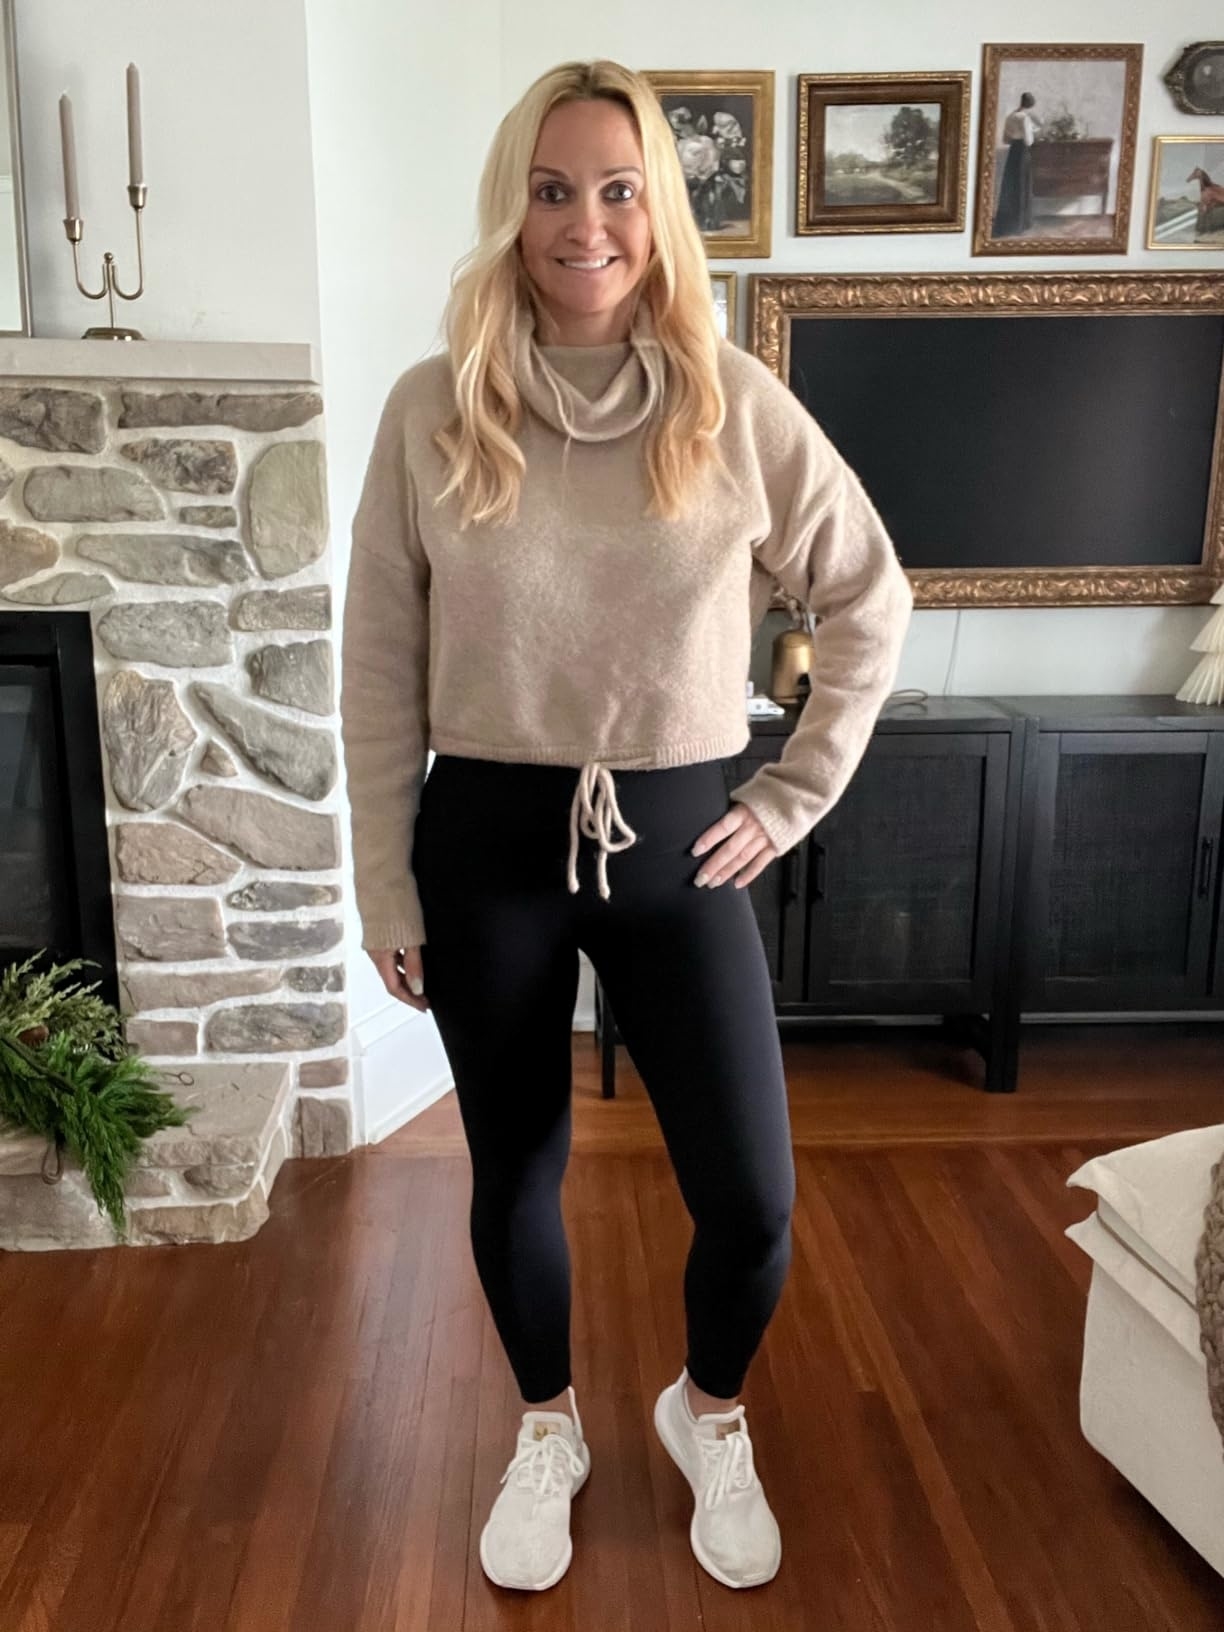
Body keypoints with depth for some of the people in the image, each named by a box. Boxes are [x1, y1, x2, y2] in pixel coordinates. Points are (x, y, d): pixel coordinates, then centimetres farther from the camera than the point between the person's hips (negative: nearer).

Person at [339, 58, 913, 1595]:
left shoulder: (739, 405, -4)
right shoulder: (432, 408, -4)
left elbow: (871, 600, 7)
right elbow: (378, 675, -1)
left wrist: (799, 792, 2)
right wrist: (387, 894, -1)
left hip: (675, 845, 0)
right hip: (489, 848, 0)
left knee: (752, 1203, 3)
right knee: (513, 1177, 15)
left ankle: (710, 1416, 37)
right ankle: (547, 1433, 44)